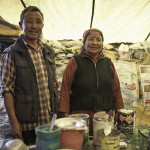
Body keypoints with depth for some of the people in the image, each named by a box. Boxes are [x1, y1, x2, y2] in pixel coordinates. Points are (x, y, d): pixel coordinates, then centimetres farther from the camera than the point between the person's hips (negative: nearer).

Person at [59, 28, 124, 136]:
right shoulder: (75, 62, 1)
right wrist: (65, 115, -9)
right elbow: (65, 90, -3)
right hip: (80, 116, -3)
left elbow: (116, 92, 13)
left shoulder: (108, 63, 12)